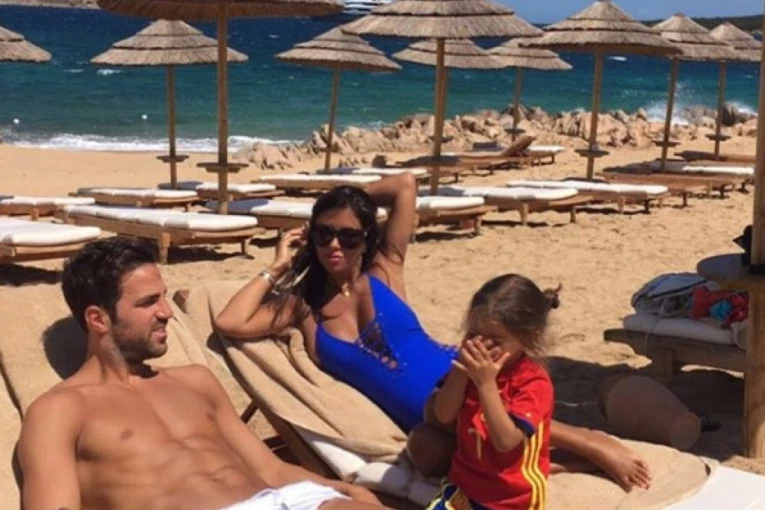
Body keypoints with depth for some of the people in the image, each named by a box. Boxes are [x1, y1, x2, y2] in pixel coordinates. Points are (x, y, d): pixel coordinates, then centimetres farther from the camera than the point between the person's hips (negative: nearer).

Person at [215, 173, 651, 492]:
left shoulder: (384, 270, 5)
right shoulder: (302, 306, 8)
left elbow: (406, 185, -1)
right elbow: (229, 324, -7)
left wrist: (352, 198, 9)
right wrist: (277, 268, 2)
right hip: (424, 421, 1)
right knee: (427, 449, -36)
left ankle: (587, 444, -25)